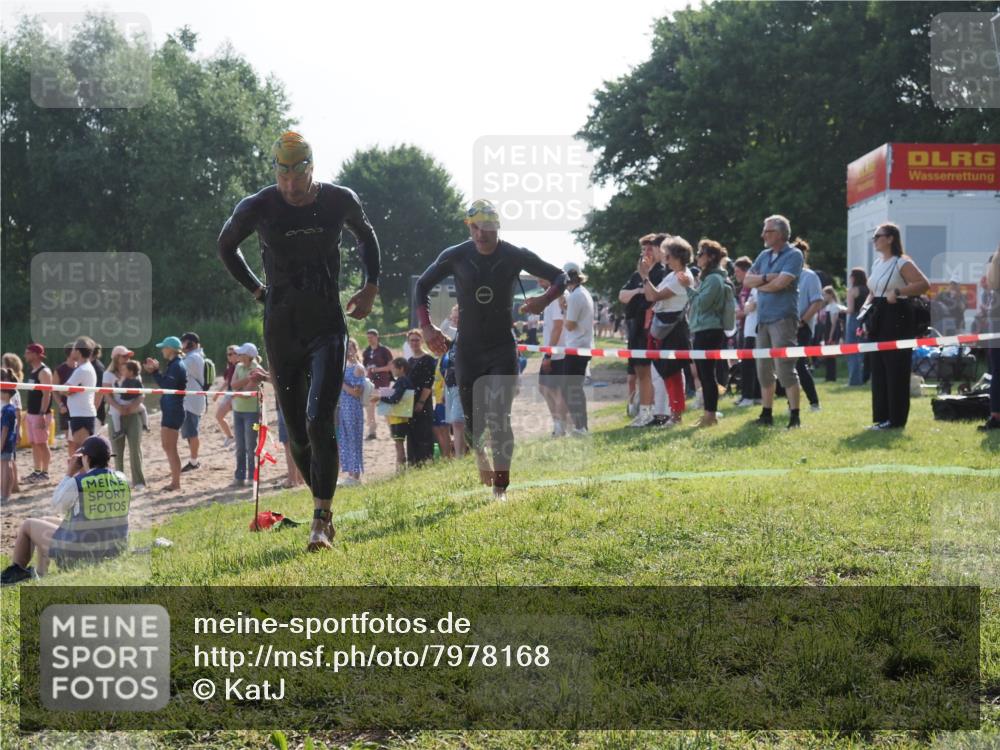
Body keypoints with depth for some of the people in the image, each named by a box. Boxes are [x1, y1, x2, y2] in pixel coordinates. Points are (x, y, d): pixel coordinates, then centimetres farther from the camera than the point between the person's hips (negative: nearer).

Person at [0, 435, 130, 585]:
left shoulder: (76, 483, -20)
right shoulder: (122, 480, -5)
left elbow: (57, 505, -2)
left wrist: (70, 474, 1)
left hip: (78, 556, -6)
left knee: (28, 525, 18)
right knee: (46, 522, 28)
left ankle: (15, 572, 37)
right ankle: (39, 576, 37)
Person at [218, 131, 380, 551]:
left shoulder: (339, 200, -3)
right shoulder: (257, 208, -5)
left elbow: (365, 236, 20)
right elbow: (226, 247, 15)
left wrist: (371, 287, 9)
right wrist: (257, 290, 8)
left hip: (327, 328, -1)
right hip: (281, 331, 1)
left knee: (319, 422, -17)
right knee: (297, 433, 5)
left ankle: (321, 522, -15)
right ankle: (324, 507, 24)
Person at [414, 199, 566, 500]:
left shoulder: (515, 256, -7)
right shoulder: (455, 257, -6)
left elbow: (560, 277, 3)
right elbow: (422, 285, 8)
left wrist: (545, 300, -19)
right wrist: (426, 326, -5)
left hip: (503, 348, -1)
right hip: (467, 349, 1)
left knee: (499, 418, -12)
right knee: (472, 422, 5)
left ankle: (501, 487, -5)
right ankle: (480, 452, 41)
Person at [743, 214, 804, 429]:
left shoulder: (793, 255, -6)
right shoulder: (764, 256, 16)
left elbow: (780, 283, -17)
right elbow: (747, 280, 9)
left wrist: (759, 286, 0)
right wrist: (766, 278, -9)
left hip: (783, 318, -7)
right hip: (763, 318, 7)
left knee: (785, 368, -11)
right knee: (764, 369, 9)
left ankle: (794, 415, -8)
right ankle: (766, 414, 17)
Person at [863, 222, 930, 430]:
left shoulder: (902, 263, -9)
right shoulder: (877, 263, 16)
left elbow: (924, 284, -18)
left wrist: (898, 292, -24)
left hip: (897, 318, -9)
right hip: (878, 319, 9)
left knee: (896, 370, -6)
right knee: (878, 369, 9)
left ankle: (896, 419, -2)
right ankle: (882, 417, 16)